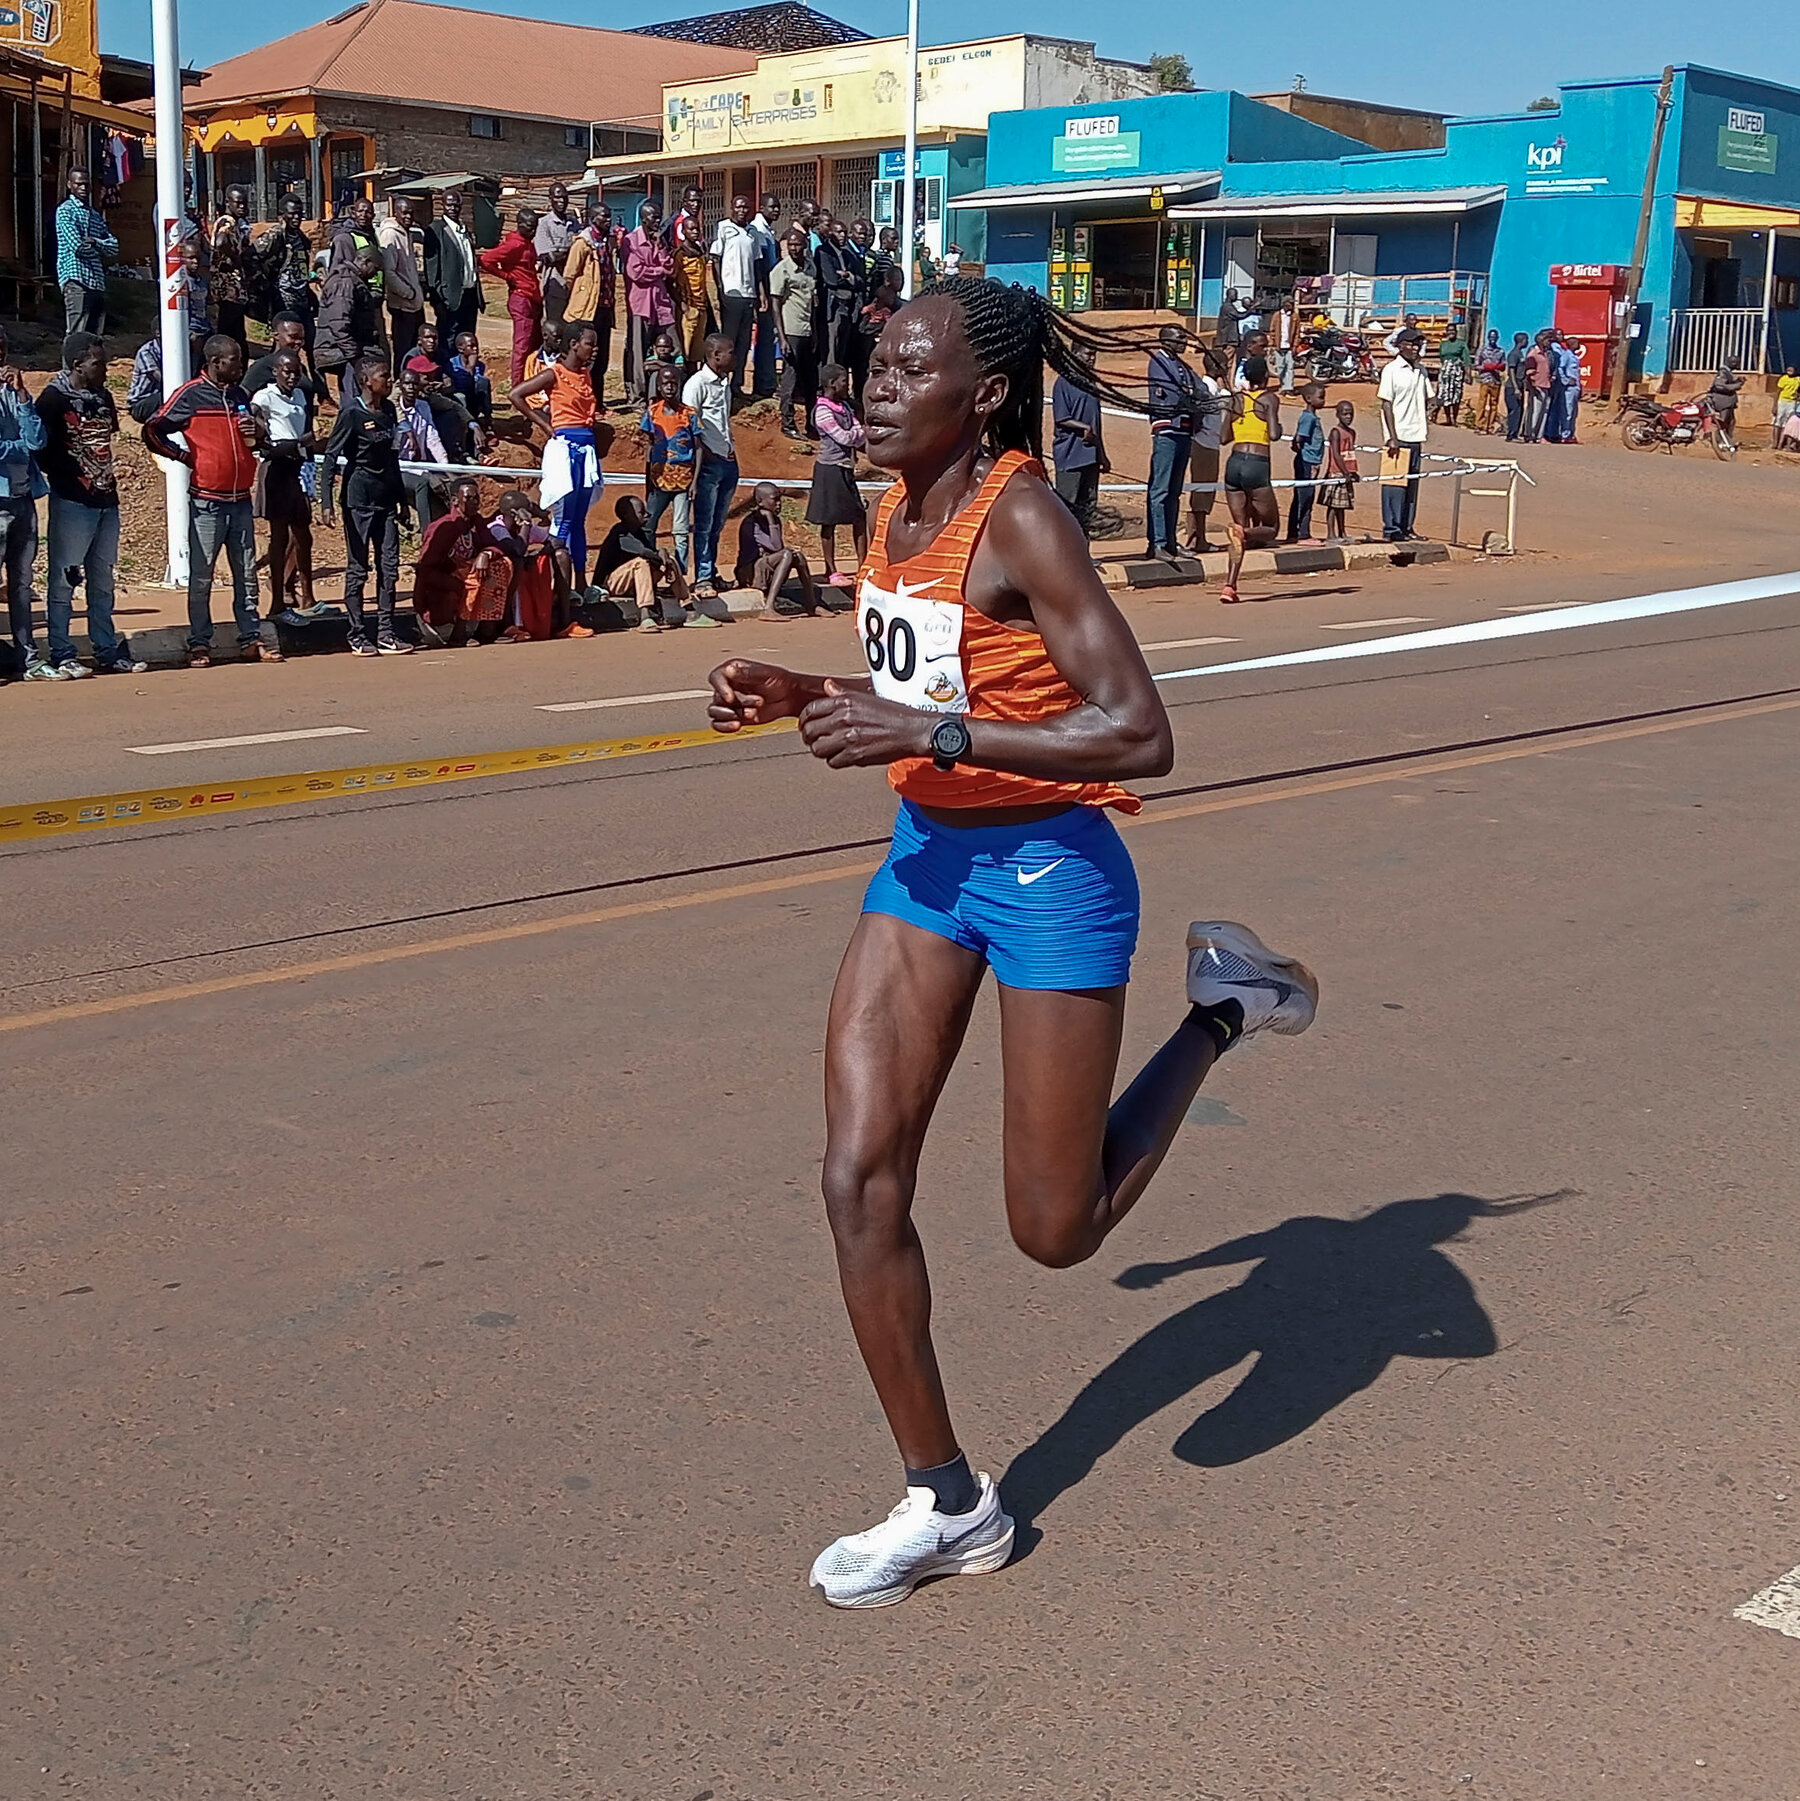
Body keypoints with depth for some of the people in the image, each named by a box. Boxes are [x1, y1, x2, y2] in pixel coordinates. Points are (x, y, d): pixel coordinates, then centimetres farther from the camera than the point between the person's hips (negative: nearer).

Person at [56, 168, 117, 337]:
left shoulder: (95, 215, 23)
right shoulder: (65, 210, 1)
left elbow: (114, 247, 12)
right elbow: (78, 246, -11)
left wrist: (94, 242, -6)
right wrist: (102, 249, 6)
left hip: (98, 283, 7)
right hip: (77, 279, -7)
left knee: (95, 337, 4)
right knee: (77, 337, -14)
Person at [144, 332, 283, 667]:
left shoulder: (240, 395, 14)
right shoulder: (190, 394, -5)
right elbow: (152, 431, -3)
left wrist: (255, 436, 4)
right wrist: (184, 456, -4)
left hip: (241, 499, 6)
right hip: (207, 501, -6)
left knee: (246, 574, 7)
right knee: (201, 576, 0)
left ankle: (251, 639, 12)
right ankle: (199, 644, 5)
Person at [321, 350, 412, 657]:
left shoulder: (389, 410, 10)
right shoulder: (352, 413, -10)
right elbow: (331, 456, -11)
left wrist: (402, 496, 21)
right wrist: (327, 501, -18)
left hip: (385, 498, 7)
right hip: (359, 498, -7)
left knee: (389, 566, 5)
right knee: (357, 568, 0)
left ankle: (385, 634, 11)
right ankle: (358, 637, 6)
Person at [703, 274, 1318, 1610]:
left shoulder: (1021, 519, -19)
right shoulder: (899, 509, 5)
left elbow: (1140, 734, -26)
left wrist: (931, 734, -29)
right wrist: (804, 696, 2)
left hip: (1048, 869, -7)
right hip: (927, 857, 8)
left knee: (1057, 1231, 3)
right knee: (860, 1181, -1)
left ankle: (1221, 1009, 25)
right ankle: (949, 1507, 14)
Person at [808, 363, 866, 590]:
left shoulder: (845, 407, 11)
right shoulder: (822, 411, -13)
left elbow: (859, 439, 8)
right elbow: (843, 437, -18)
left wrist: (860, 433, -13)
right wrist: (865, 431, -5)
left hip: (846, 469, 8)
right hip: (831, 469, -8)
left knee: (860, 518, 8)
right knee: (830, 521, 0)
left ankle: (863, 567, 14)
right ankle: (831, 572, 7)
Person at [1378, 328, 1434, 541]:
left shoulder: (1421, 370, 12)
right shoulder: (1392, 370, -6)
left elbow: (1426, 401, 17)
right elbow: (1386, 404, -9)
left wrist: (1426, 430, 9)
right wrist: (1392, 437, -14)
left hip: (1416, 436, 7)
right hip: (1398, 436, -7)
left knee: (1412, 482, 9)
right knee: (1394, 483, -4)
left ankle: (1407, 526, 15)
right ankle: (1391, 527, 1)